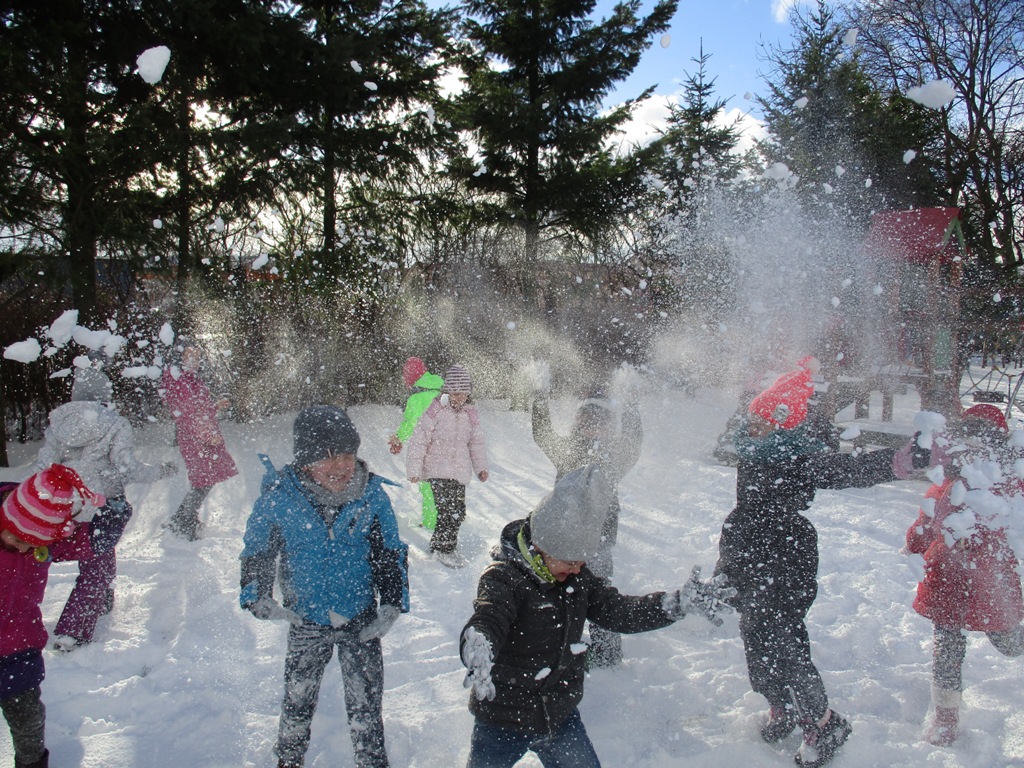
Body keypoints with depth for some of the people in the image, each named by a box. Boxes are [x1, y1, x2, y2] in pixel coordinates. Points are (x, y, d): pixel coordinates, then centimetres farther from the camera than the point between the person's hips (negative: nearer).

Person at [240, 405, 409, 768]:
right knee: (298, 700, 20)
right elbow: (256, 551, -1)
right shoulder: (278, 497, -18)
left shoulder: (371, 495, -16)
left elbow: (391, 554, -2)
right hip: (305, 621, 1)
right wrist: (256, 596, -13)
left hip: (361, 622, 0)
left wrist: (392, 603, -9)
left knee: (365, 703, 12)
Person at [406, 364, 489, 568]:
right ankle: (445, 549, 1)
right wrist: (414, 469, -10)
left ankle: (438, 543, 27)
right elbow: (419, 440, -7)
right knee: (447, 509, -15)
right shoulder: (436, 411, -8)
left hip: (460, 471, 6)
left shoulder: (470, 414, 9)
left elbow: (477, 442, 19)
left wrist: (481, 467, 10)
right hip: (437, 469, -6)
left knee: (458, 512, 8)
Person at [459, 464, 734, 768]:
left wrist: (681, 602, -15)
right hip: (502, 722, -5)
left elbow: (619, 611, -3)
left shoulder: (577, 577, -3)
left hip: (561, 715, 5)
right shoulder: (503, 578, -24)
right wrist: (479, 654, -65)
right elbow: (486, 620, -41)